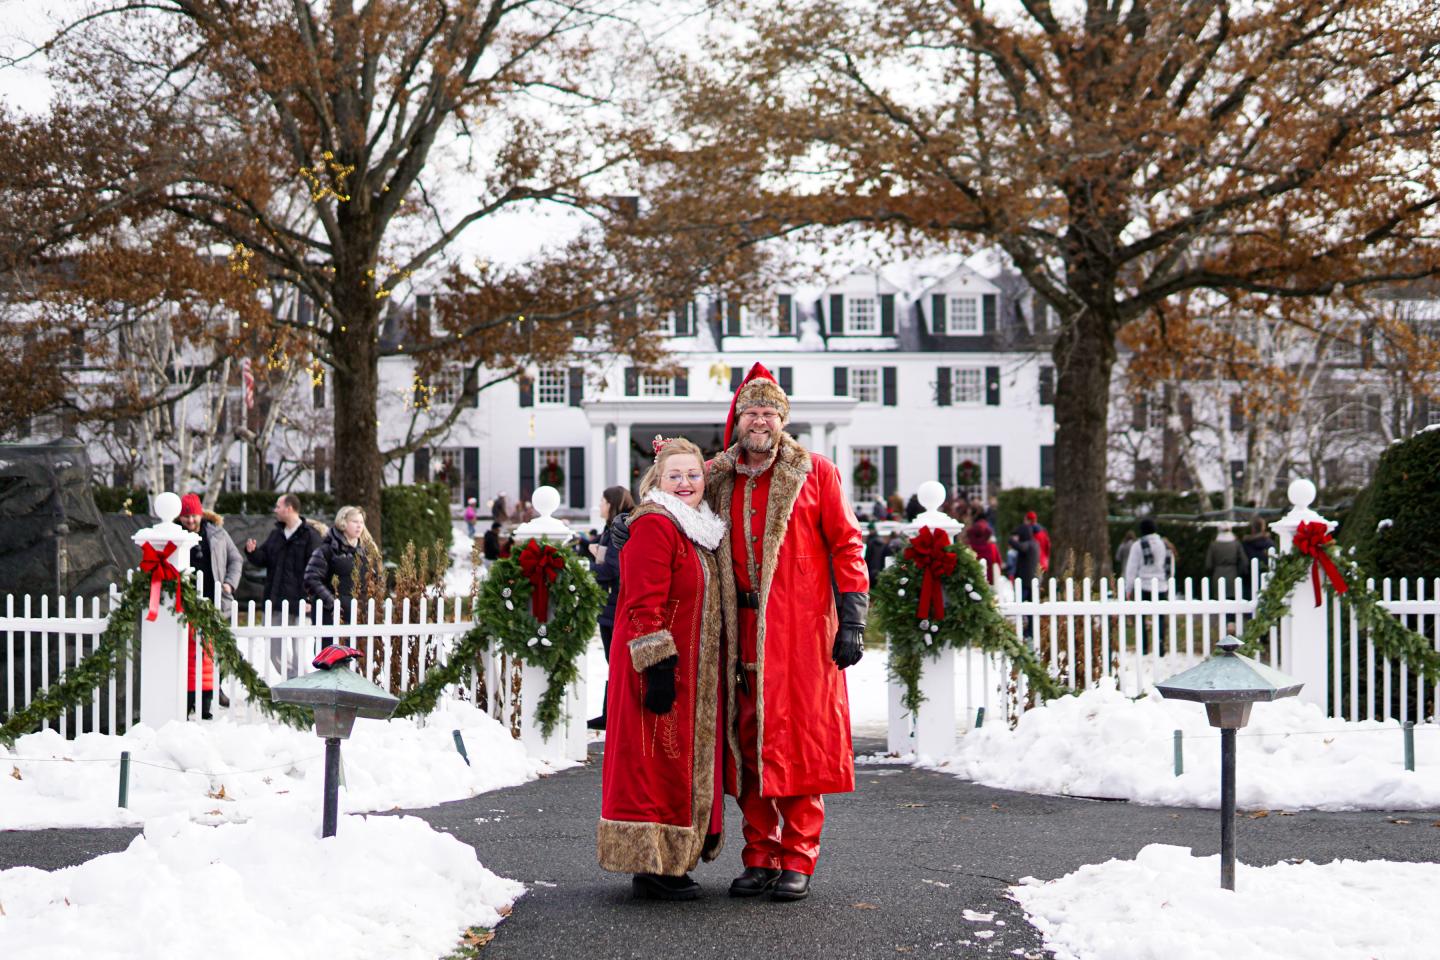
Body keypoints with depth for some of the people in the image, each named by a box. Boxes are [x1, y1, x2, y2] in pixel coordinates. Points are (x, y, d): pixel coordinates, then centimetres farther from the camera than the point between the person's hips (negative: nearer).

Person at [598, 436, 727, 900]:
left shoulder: (700, 530, 16)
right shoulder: (654, 526, -13)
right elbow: (644, 605, -20)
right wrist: (657, 666, -25)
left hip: (692, 670, 10)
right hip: (660, 668, -10)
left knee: (683, 761, 12)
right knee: (656, 762, -5)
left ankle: (672, 861, 20)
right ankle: (651, 867, 1)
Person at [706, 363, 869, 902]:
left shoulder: (815, 473, 3)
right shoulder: (718, 480, 12)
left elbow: (846, 545, 1)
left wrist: (852, 620, -6)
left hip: (801, 631, -3)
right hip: (743, 632, 3)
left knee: (801, 741, -3)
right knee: (748, 743, 4)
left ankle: (798, 859, 4)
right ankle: (760, 858, 12)